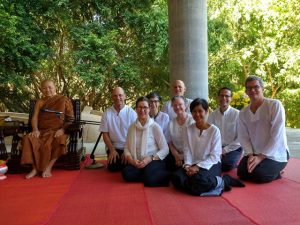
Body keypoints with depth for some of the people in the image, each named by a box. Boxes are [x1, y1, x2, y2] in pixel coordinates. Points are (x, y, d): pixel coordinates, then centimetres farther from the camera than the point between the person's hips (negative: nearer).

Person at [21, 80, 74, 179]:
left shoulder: (64, 100, 6)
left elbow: (71, 118, 1)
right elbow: (35, 117, 9)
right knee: (28, 139, -27)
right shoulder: (40, 102, 18)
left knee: (58, 141, -36)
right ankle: (35, 168, -21)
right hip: (42, 131, 3)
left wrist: (62, 129, -13)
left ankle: (48, 168, -23)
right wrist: (35, 129, -10)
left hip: (57, 131, -3)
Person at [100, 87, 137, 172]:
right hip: (114, 147, 1)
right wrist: (112, 150, -8)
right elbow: (105, 134, -1)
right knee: (113, 167, -11)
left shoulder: (131, 113, -7)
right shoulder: (107, 113, -4)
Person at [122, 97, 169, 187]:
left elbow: (165, 149, -5)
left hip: (154, 161, -3)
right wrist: (131, 160, -11)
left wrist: (149, 159, -17)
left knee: (149, 178, -33)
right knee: (126, 173, -27)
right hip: (137, 163, 4)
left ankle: (167, 176, -5)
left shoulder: (155, 126, -4)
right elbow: (126, 147, 8)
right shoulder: (132, 127, 8)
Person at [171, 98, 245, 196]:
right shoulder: (188, 129, 4)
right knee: (176, 178, -26)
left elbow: (215, 156, -9)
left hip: (211, 164, -4)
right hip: (193, 164, 4)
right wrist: (188, 165, -17)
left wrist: (198, 166, -19)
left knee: (199, 180, -36)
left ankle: (223, 181, -6)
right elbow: (187, 150, 1)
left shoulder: (214, 130, -6)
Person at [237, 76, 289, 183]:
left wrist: (261, 157, -21)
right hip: (255, 153, 5)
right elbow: (243, 136, -1)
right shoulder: (243, 113, 1)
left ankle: (275, 173, 12)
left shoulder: (275, 105, -15)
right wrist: (250, 155, -16)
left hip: (275, 154, -4)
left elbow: (277, 135, -20)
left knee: (258, 175, -23)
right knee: (242, 173, -11)